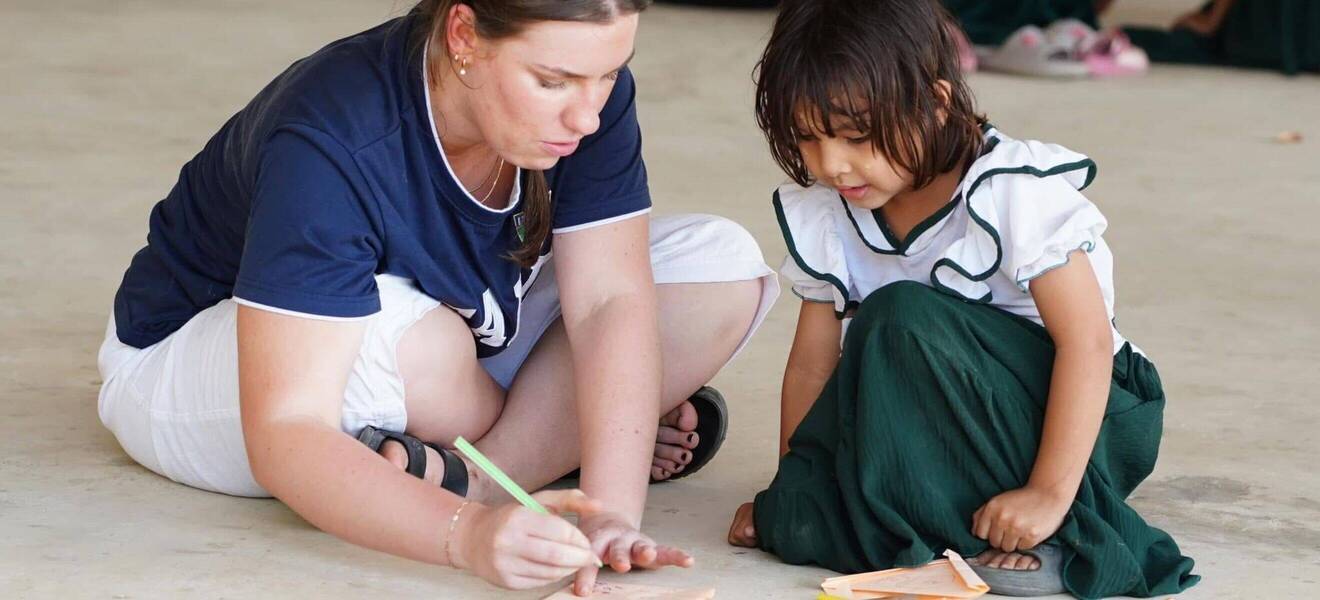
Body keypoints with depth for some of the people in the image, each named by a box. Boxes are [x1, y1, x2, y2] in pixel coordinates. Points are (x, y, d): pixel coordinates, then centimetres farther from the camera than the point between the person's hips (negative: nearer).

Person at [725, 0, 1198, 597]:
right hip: (931, 437, 5)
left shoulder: (1015, 193, -19)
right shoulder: (823, 219, -1)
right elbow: (813, 364, 5)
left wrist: (1050, 492, -29)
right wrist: (792, 494, -1)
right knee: (800, 520, -22)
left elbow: (1087, 340, -23)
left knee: (904, 318, -32)